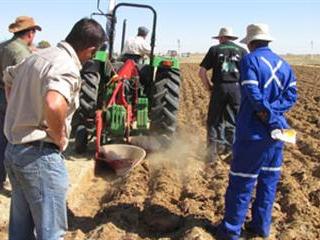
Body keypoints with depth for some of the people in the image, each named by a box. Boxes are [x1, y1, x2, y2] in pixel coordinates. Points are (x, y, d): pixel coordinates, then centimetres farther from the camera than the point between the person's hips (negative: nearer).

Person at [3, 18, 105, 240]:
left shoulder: (37, 57, 10)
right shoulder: (67, 67, -19)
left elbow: (8, 77, 29)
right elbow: (54, 105, -40)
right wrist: (60, 138, -20)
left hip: (14, 150, 9)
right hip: (40, 155, -9)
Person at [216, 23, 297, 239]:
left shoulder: (250, 60, -9)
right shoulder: (283, 64, 10)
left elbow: (253, 94, -21)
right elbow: (291, 95, 1)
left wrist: (268, 115, -13)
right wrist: (273, 111, -10)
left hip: (253, 132, -6)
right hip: (276, 132, 6)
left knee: (242, 181, 2)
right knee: (269, 179, 15)